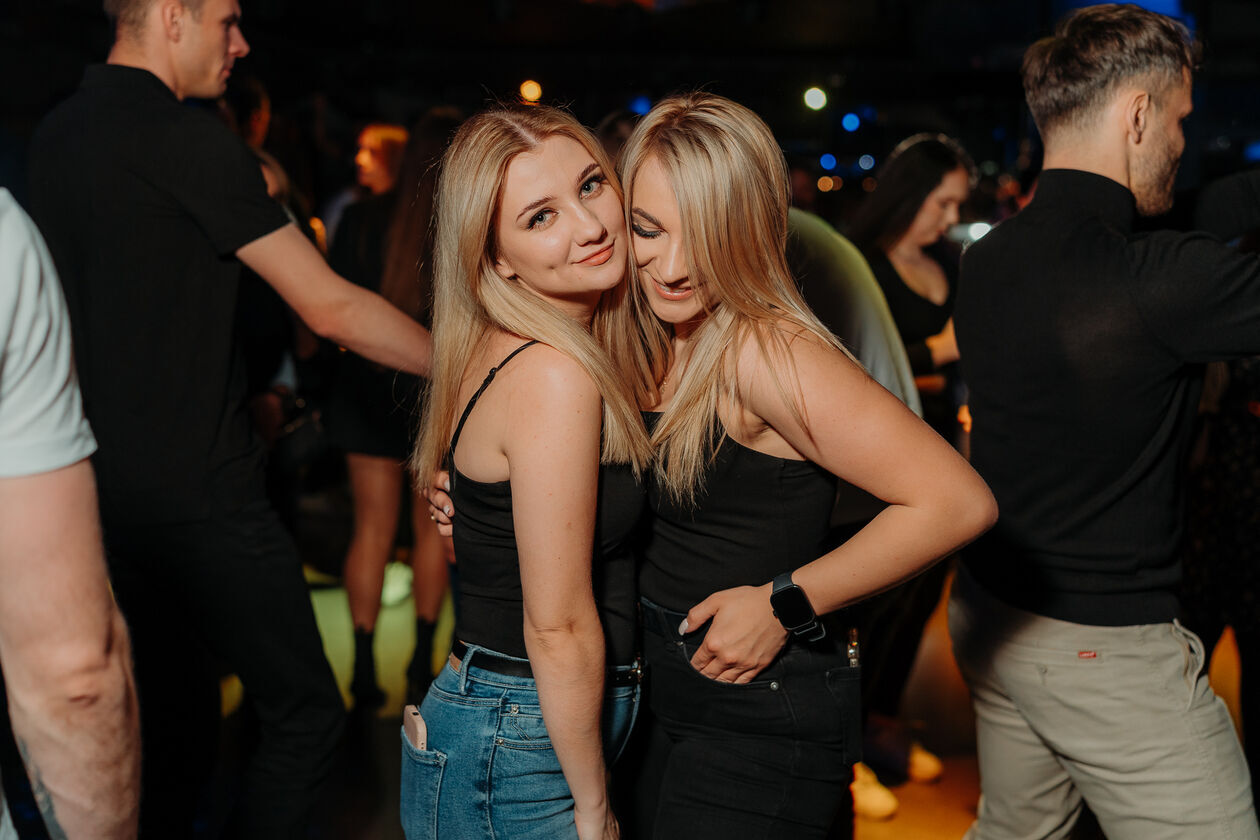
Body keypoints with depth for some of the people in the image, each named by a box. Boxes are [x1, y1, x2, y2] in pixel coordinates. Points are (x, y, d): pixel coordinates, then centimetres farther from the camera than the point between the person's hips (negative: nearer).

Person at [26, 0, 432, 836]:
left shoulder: (55, 133, 11)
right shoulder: (187, 139, -14)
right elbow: (330, 308, -14)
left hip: (111, 487, 9)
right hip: (201, 497, -9)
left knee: (173, 728, 18)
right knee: (304, 718, 1)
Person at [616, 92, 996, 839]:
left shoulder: (766, 353, -22)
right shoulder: (655, 344, 2)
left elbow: (959, 501, -28)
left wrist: (786, 603, -20)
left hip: (764, 727, -8)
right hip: (670, 704, 8)